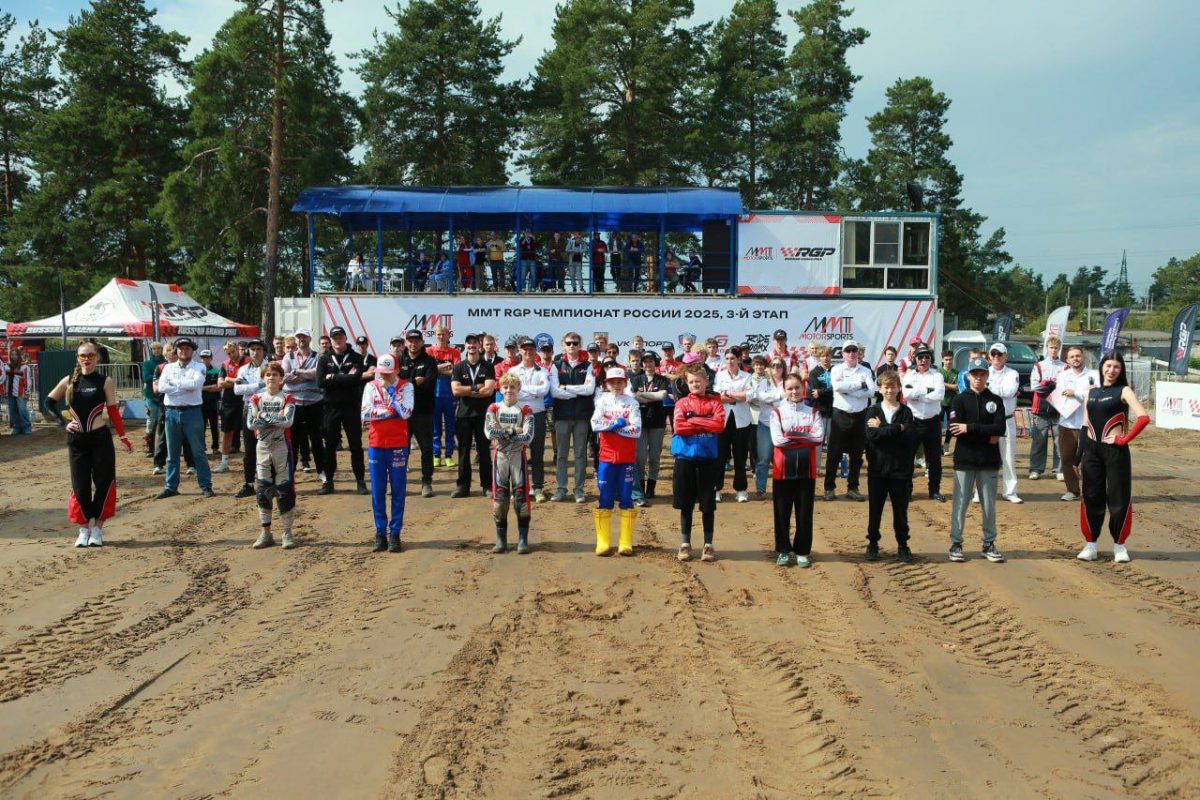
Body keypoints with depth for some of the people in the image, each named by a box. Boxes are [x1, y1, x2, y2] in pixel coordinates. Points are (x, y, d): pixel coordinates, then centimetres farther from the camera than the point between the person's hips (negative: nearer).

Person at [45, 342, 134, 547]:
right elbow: (49, 402, 14)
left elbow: (113, 411, 0)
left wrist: (123, 437, -7)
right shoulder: (69, 381, 4)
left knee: (103, 482, 0)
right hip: (76, 440, 2)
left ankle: (97, 528, 13)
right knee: (80, 485, 4)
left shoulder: (105, 382, -1)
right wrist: (63, 423, 1)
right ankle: (84, 529, 16)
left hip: (100, 439, -2)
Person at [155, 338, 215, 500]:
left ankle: (206, 486, 9)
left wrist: (174, 382, -9)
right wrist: (186, 386, -12)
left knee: (198, 451, 2)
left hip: (192, 412, -3)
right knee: (172, 453, 10)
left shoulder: (199, 367, 0)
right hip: (172, 413, 3)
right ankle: (171, 487, 17)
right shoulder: (168, 367, 9)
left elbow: (195, 384, -19)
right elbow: (161, 387, -7)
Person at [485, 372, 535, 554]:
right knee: (499, 496, 3)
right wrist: (514, 431, -15)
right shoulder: (494, 409, 2)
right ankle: (501, 539, 11)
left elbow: (528, 437, -15)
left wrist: (503, 432, -17)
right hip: (500, 456, 2)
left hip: (518, 456, -1)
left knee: (521, 496, -2)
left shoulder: (525, 411, -3)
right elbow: (489, 433, -14)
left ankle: (523, 539, 5)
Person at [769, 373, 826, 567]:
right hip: (783, 468, -1)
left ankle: (803, 551, 16)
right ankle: (783, 550, 17)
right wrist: (804, 437, -8)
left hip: (806, 469, 1)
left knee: (804, 512, 6)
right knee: (782, 512, 5)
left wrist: (790, 436, -13)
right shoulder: (777, 412, 2)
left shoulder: (813, 412, 6)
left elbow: (819, 437, -9)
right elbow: (777, 440, -11)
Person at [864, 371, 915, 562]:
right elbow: (871, 434, -14)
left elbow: (910, 437, -14)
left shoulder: (906, 411, 2)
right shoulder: (873, 411, 4)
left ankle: (902, 546, 20)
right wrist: (897, 429, -17)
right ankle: (872, 544, 20)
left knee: (900, 510, 7)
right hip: (877, 468, 1)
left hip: (900, 468, 0)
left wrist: (883, 429, -15)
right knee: (875, 509, 7)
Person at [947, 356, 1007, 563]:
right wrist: (987, 436, -12)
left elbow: (1001, 429, -8)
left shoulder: (995, 401, 6)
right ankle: (956, 543, 9)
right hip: (965, 460, -2)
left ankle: (989, 544, 17)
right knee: (960, 503, 1)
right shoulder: (960, 400, 1)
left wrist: (970, 428, -15)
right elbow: (955, 430, -12)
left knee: (989, 504, 8)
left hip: (989, 461, 2)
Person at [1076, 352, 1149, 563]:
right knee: (1092, 498, 6)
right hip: (1091, 450, 4)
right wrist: (1080, 455, 11)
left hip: (1115, 451, -4)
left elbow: (1143, 418, -16)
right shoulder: (1091, 391, 12)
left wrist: (1125, 439, -14)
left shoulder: (1124, 391, -3)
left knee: (1119, 498, 0)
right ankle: (1090, 544, 15)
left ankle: (1119, 545, 13)